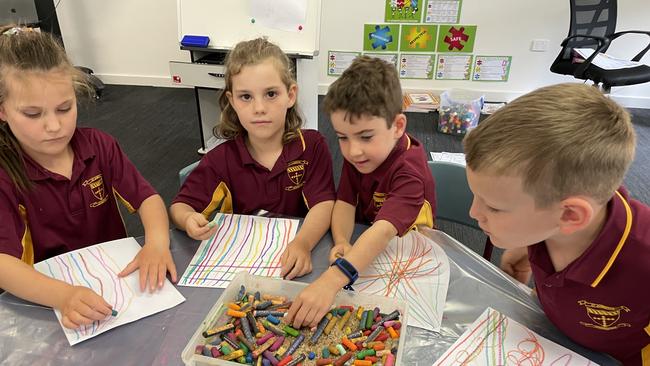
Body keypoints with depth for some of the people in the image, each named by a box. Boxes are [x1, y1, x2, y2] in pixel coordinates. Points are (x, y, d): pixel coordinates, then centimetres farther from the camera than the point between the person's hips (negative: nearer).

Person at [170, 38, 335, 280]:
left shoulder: (312, 146, -7)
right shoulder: (222, 159, -5)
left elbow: (324, 204, -15)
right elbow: (180, 206, -1)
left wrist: (302, 244, -35)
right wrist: (190, 220, -26)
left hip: (292, 263, -2)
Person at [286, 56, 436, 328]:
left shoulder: (409, 171, -32)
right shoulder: (355, 153, -9)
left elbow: (384, 231, -46)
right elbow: (345, 203, -13)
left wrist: (330, 281, -59)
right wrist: (342, 242, -35)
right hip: (361, 244, 5)